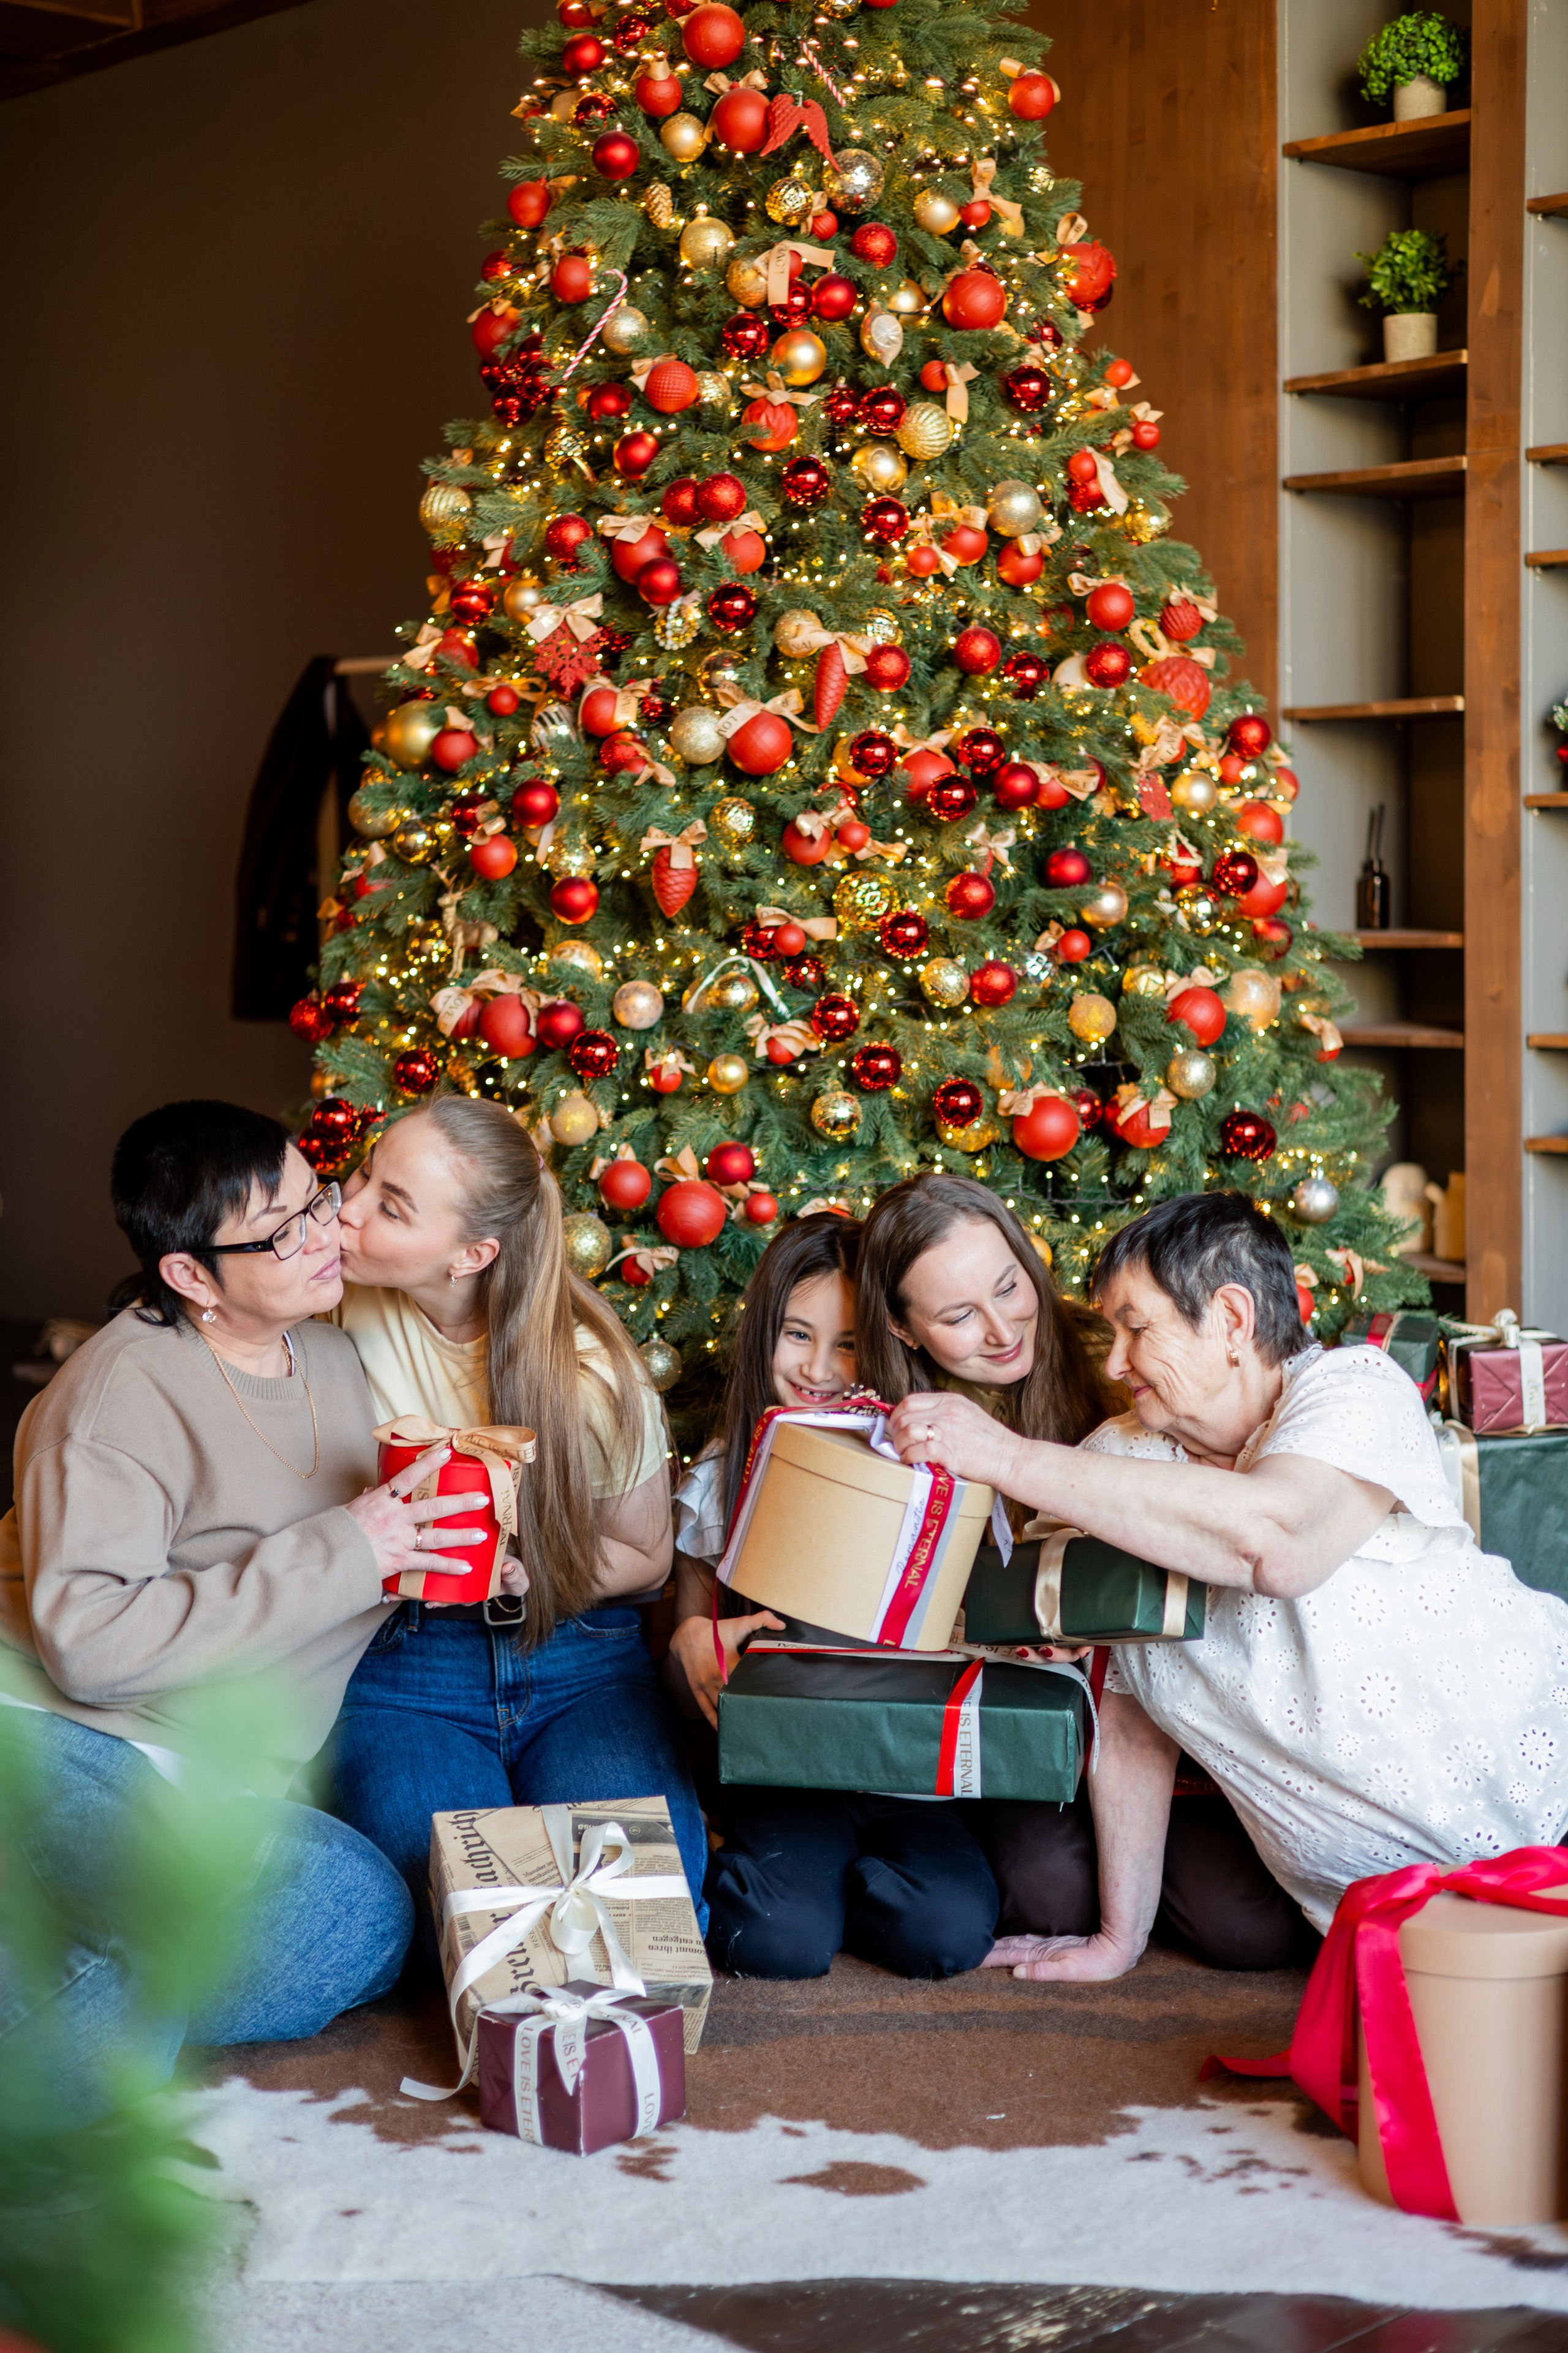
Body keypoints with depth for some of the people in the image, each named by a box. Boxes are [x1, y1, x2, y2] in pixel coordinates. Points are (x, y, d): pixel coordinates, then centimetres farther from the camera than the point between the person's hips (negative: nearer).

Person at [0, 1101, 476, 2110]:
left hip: (209, 1784, 9)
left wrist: (430, 1554, 3)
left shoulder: (334, 1355, 10)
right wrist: (339, 1555, -25)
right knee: (350, 1907, -27)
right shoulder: (124, 1390, -16)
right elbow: (87, 1639, -26)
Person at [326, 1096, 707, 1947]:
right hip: (400, 1665, 0)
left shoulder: (590, 1376, -11)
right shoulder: (337, 1307, -7)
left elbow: (644, 1555, 3)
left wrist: (526, 1568, -16)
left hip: (578, 1658, 0)